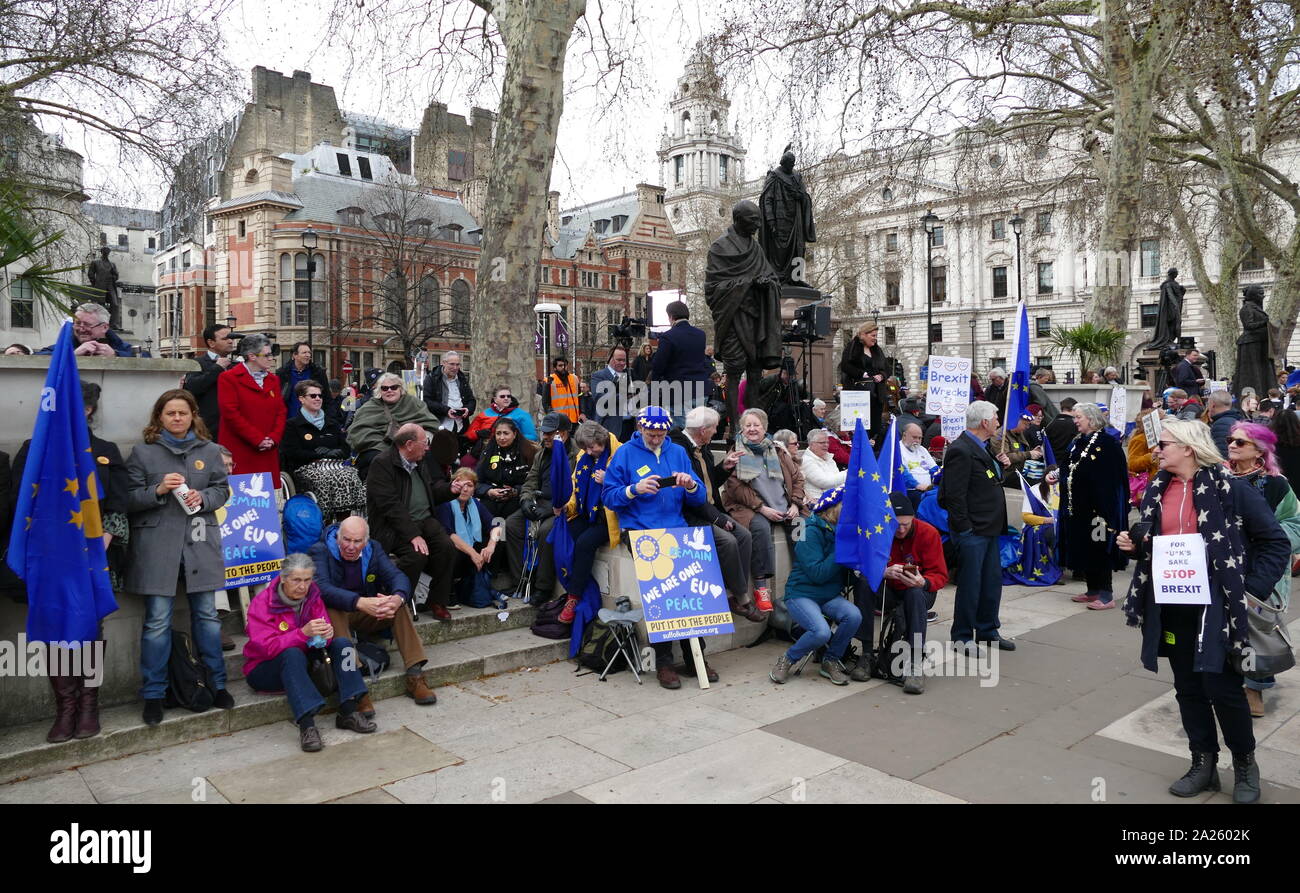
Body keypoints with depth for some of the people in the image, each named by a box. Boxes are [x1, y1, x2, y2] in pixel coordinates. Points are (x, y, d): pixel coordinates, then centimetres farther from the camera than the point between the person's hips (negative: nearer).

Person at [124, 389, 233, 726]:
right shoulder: (143, 452, 2)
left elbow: (222, 490, 11)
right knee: (157, 620, 1)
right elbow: (129, 499, 0)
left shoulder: (209, 451, 8)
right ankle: (153, 694, 13)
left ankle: (216, 683, 22)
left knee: (207, 614, 9)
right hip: (157, 545, -2)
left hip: (200, 543, 2)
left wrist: (203, 498, -9)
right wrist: (158, 490, -17)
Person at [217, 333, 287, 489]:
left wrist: (274, 438, -4)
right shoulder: (228, 378, -1)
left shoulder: (273, 379, 17)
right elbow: (230, 413, -10)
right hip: (239, 455, -5)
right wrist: (258, 439, -12)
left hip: (268, 453, 5)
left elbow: (281, 411, 13)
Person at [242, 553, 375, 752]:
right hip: (264, 669, -5)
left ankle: (348, 712, -23)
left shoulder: (312, 596, -1)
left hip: (305, 662, 5)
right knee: (292, 654, -36)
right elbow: (267, 647, -27)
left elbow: (324, 632, -4)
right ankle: (307, 725, -44)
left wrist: (326, 633, -30)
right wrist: (303, 633, -40)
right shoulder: (261, 603, -16)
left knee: (342, 643, -16)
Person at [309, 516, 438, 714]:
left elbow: (398, 576, -11)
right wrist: (359, 602, -47)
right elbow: (322, 588, -31)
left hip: (367, 615, 4)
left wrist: (397, 599, -36)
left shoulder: (374, 548, 0)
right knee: (332, 610, -37)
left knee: (399, 604, -20)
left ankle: (414, 675, -24)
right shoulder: (321, 551, -14)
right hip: (336, 616, -4)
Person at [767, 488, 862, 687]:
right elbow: (817, 574, -22)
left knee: (853, 616, -24)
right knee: (821, 632, -31)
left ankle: (831, 661, 0)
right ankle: (787, 660, -1)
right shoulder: (812, 532, -14)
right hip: (801, 594, -6)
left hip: (830, 595, 6)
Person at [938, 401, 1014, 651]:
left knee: (992, 582, 18)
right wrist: (964, 527, -20)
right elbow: (954, 494, -22)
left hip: (989, 529, 10)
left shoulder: (981, 448, 13)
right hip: (972, 531, -10)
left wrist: (999, 465, 8)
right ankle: (962, 637, 14)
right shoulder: (961, 450, -19)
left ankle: (987, 631, 32)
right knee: (970, 584, 1)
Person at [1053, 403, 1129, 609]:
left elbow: (1111, 478, -17)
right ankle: (1093, 590, 22)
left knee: (1098, 549, -4)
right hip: (1078, 505, 8)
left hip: (1098, 505, -8)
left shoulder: (1107, 443, -13)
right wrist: (1058, 476, 1)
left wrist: (1102, 509, -22)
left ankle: (1106, 595, 4)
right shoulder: (1078, 442, 13)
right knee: (1083, 548, 12)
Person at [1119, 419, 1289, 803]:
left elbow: (1276, 541, -6)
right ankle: (1203, 763, 25)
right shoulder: (1158, 489, 7)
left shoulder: (1229, 488, -10)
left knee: (1221, 685, -3)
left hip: (1214, 602, -5)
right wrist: (1134, 544, -2)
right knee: (1188, 686, 12)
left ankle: (1245, 763, 20)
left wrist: (1253, 587, -12)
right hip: (1171, 603, 6)